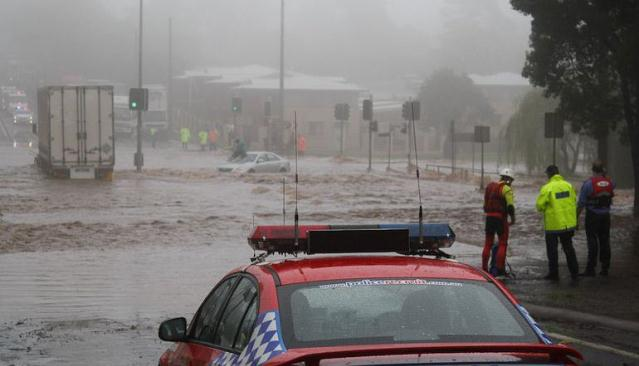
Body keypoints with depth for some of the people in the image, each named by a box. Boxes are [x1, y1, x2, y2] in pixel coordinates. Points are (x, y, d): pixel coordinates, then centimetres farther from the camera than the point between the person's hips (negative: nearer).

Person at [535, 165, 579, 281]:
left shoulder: (547, 188, -16)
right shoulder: (568, 185, 0)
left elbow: (539, 206, -14)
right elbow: (573, 201, 7)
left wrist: (545, 208, 7)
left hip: (553, 225, -5)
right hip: (568, 223, 5)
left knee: (552, 249, 8)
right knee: (568, 247, 16)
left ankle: (554, 273, 12)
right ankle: (574, 272, 17)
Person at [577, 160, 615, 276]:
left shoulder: (588, 183, -14)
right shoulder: (610, 182, -1)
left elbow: (581, 203, -12)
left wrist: (576, 217, -4)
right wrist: (605, 176, 15)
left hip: (592, 216, -4)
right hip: (606, 215, 4)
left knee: (592, 242, -2)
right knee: (605, 241, 9)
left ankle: (590, 269, -3)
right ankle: (605, 268, 12)